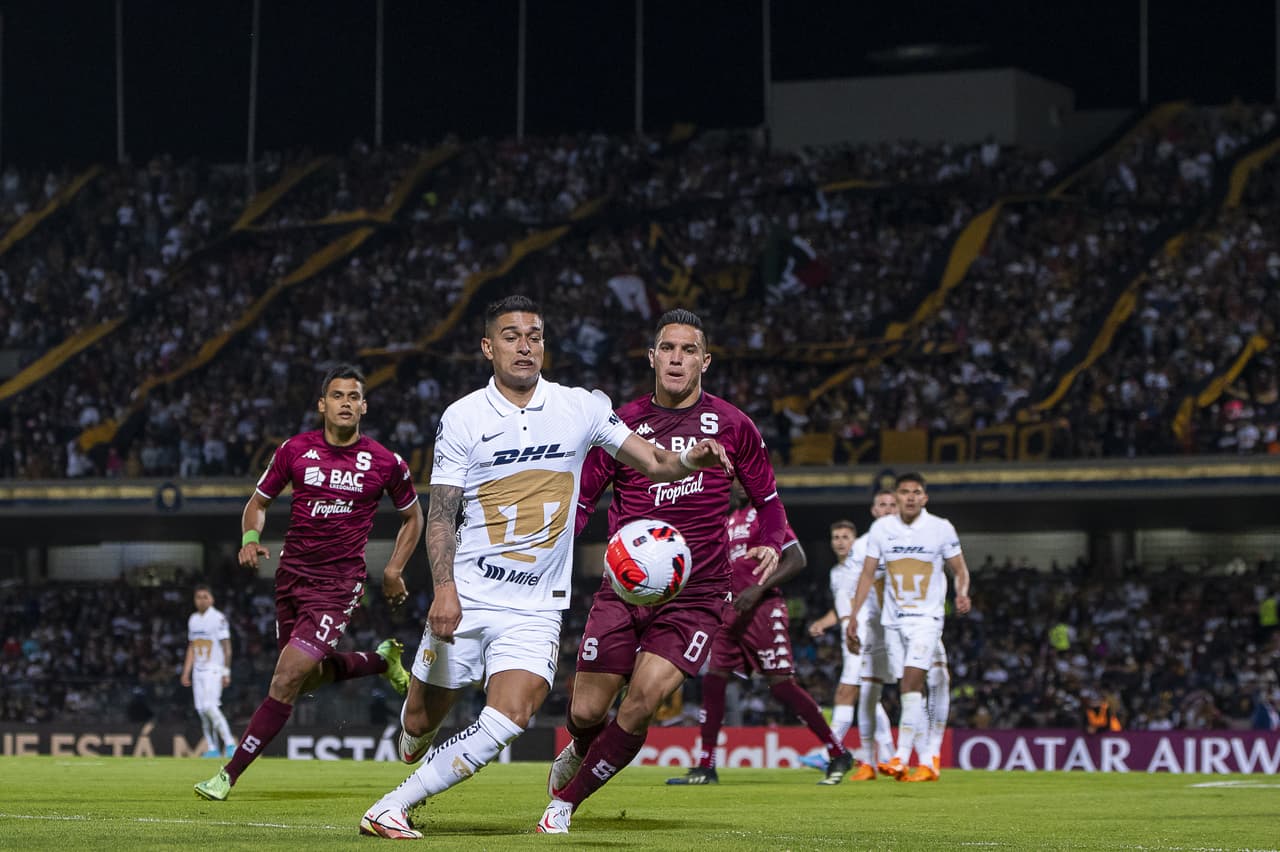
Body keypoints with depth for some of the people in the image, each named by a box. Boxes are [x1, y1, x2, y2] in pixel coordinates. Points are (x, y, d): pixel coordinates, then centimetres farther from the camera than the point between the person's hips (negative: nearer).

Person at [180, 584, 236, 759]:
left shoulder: (218, 618, -8)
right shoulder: (193, 619, 13)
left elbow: (227, 648, -9)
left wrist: (226, 673, -14)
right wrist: (186, 672, 13)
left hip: (214, 670, -7)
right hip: (198, 670, 7)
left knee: (210, 707, -19)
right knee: (201, 710, 3)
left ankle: (229, 743, -12)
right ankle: (213, 749, 8)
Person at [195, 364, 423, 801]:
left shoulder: (386, 463, -4)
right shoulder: (295, 450, 0)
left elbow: (413, 515, 14)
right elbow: (259, 501, 12)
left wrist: (393, 570, 5)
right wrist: (250, 538, -9)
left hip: (339, 583, -4)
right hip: (291, 574, 4)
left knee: (287, 678, -15)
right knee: (309, 677, 17)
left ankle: (230, 775, -9)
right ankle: (381, 659, 46)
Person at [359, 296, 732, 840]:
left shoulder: (582, 407, 3)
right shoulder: (462, 417, -1)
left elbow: (652, 464, 5)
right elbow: (441, 513, -3)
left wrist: (689, 460, -18)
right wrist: (445, 587, -17)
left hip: (535, 607, 0)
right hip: (466, 596, 0)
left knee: (507, 721, -21)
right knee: (419, 724, 4)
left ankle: (391, 808, -12)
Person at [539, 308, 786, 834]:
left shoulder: (731, 426, 3)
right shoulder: (622, 424, 3)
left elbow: (767, 499, 14)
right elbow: (580, 498, 9)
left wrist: (771, 545, -6)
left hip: (696, 595, -1)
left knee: (641, 704, -18)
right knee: (586, 711, 0)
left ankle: (566, 801, 1)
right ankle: (580, 751, 40)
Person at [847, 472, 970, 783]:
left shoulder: (941, 528, -3)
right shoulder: (881, 528, 3)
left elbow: (960, 569, 6)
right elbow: (867, 574, 9)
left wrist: (962, 594, -15)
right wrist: (853, 617, 4)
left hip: (927, 618, -3)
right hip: (893, 619, 4)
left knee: (911, 682, -19)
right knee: (909, 690, 2)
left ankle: (901, 758, -22)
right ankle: (929, 762, 8)